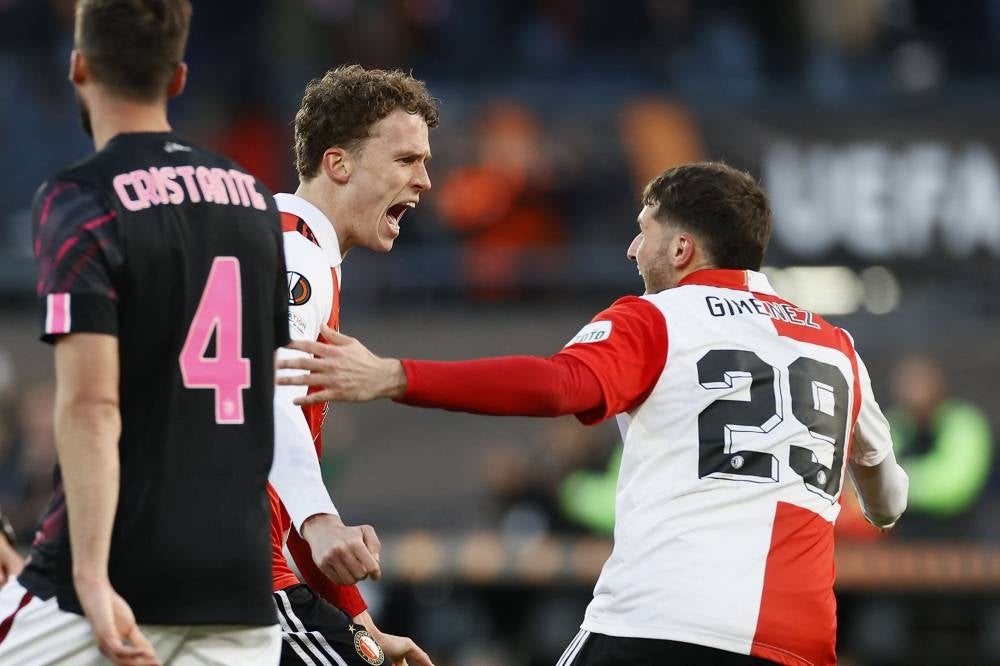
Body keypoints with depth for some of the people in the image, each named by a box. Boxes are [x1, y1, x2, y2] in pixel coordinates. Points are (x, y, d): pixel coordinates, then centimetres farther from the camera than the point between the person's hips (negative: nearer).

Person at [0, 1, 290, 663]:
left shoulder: (80, 201, -9)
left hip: (117, 582, -6)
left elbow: (91, 407, -17)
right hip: (241, 581, 6)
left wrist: (91, 579, -22)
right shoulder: (253, 198, 12)